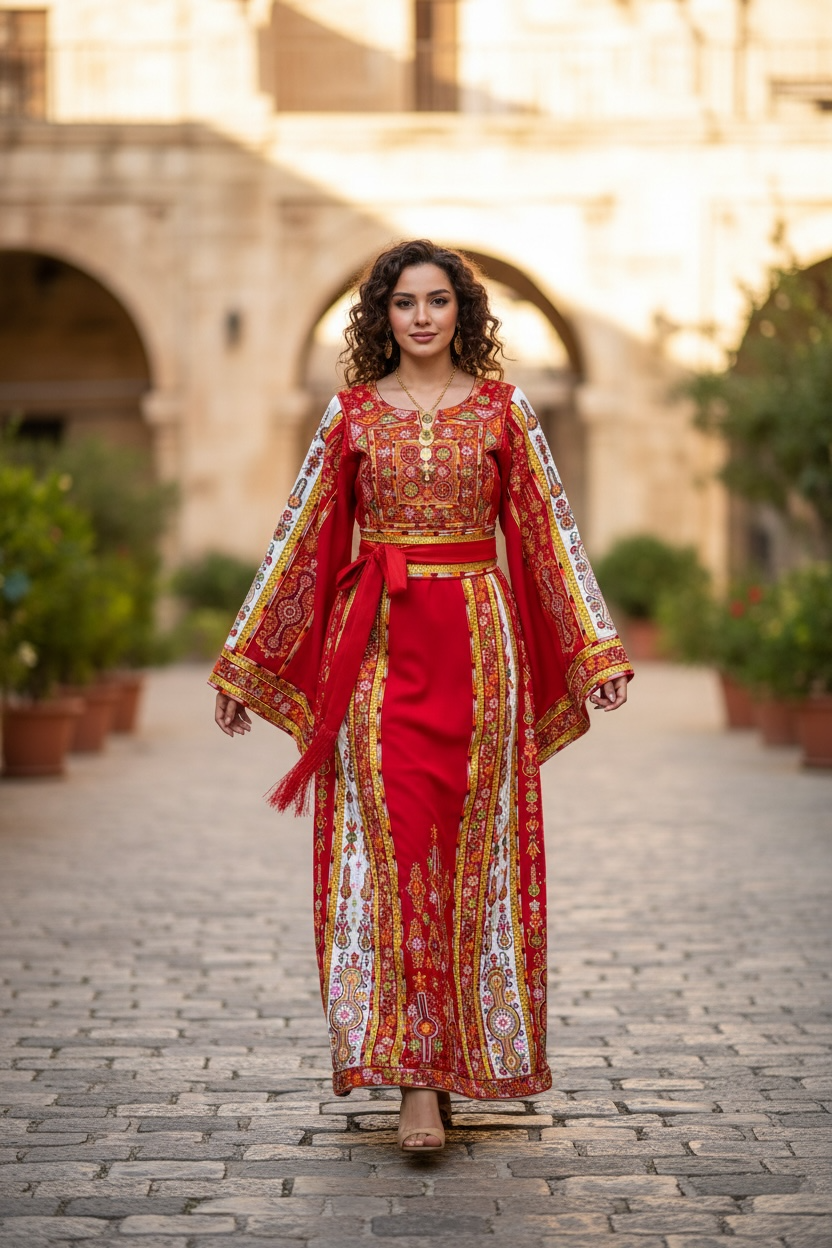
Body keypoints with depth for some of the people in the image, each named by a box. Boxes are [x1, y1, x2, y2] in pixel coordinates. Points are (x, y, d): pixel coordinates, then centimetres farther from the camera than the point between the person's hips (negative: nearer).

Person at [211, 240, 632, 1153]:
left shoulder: (502, 410, 6)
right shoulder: (352, 414, 7)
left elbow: (550, 529, 6)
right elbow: (300, 534, 10)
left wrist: (594, 648, -1)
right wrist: (245, 660, 9)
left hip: (477, 642, 1)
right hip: (379, 642, 0)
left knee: (472, 845, 2)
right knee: (391, 838, -9)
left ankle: (460, 1053, 14)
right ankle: (415, 1077, -10)